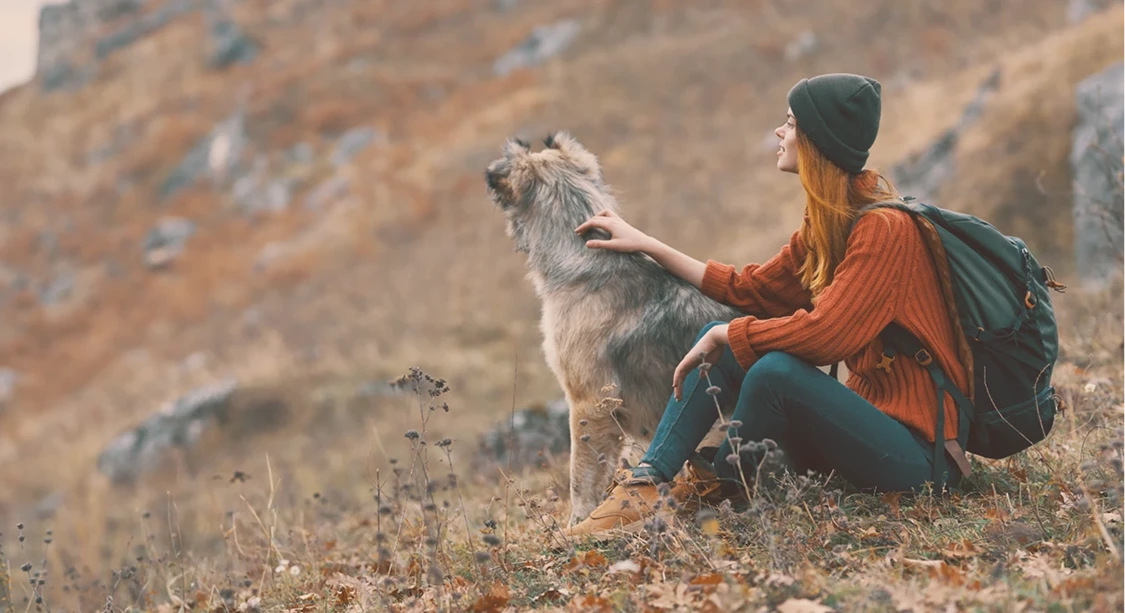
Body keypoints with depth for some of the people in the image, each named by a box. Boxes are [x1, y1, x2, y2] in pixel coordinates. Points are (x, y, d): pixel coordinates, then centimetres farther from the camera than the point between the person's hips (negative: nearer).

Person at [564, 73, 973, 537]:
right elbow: (748, 289, 18)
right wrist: (647, 245, 20)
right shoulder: (826, 224, 9)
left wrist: (726, 335, -14)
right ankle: (644, 488, -9)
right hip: (867, 409, 9)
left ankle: (716, 493, -4)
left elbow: (824, 333, -28)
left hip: (919, 454, -9)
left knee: (776, 370, -30)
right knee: (719, 340, 2)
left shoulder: (886, 229, -19)